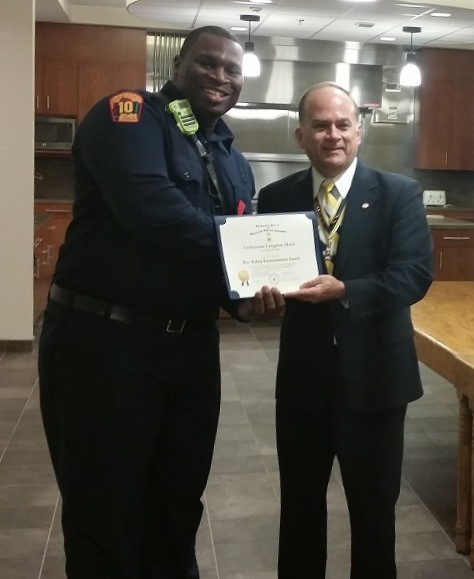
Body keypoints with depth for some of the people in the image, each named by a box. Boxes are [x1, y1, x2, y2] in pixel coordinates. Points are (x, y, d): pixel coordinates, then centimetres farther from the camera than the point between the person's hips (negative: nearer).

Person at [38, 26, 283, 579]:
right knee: (106, 509, 7)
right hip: (102, 341, -7)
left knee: (179, 499, 20)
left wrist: (244, 297, -10)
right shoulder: (127, 113, -9)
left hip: (191, 345, 7)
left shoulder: (234, 162, 15)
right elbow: (150, 208, -26)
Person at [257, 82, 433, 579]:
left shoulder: (400, 194, -5)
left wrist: (344, 291, -30)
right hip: (302, 374, 2)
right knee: (299, 504, 17)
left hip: (374, 374, -2)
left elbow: (415, 275, -16)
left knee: (374, 508, 15)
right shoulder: (276, 198, 3)